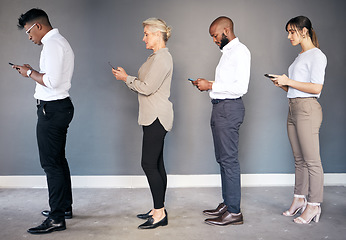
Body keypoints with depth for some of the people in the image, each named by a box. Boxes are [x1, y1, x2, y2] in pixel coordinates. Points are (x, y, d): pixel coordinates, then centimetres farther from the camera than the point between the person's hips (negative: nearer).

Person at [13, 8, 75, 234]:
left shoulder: (52, 44, -14)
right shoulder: (60, 42, 19)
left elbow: (51, 81, -23)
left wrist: (30, 73, -8)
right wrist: (33, 71, 11)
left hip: (52, 109, -11)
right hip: (60, 106, 11)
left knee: (50, 162, -7)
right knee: (58, 160, 17)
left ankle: (57, 218, -2)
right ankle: (65, 206, 29)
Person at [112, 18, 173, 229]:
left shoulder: (162, 57, -14)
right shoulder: (157, 56, 19)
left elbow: (147, 87, -19)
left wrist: (126, 78, -6)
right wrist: (127, 77, 12)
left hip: (157, 117, -10)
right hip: (153, 117, 10)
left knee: (149, 164, -8)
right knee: (156, 164, 12)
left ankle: (160, 213, 1)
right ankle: (159, 209, 21)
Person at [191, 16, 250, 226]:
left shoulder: (240, 51, -10)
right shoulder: (228, 51, 20)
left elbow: (241, 87, -19)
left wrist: (211, 86, -16)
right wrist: (207, 84, 9)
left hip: (229, 108, -10)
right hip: (220, 107, 10)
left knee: (229, 159, -7)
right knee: (223, 159, 13)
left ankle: (234, 212, 1)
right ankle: (227, 204, 24)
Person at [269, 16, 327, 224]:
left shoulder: (316, 55, -5)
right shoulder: (300, 57, 20)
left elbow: (316, 88, -15)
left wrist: (289, 81, -13)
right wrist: (282, 84, 4)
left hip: (307, 109, -9)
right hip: (294, 109, 9)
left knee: (311, 160, -4)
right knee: (299, 159, 12)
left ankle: (314, 205, 4)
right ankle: (299, 199, 21)